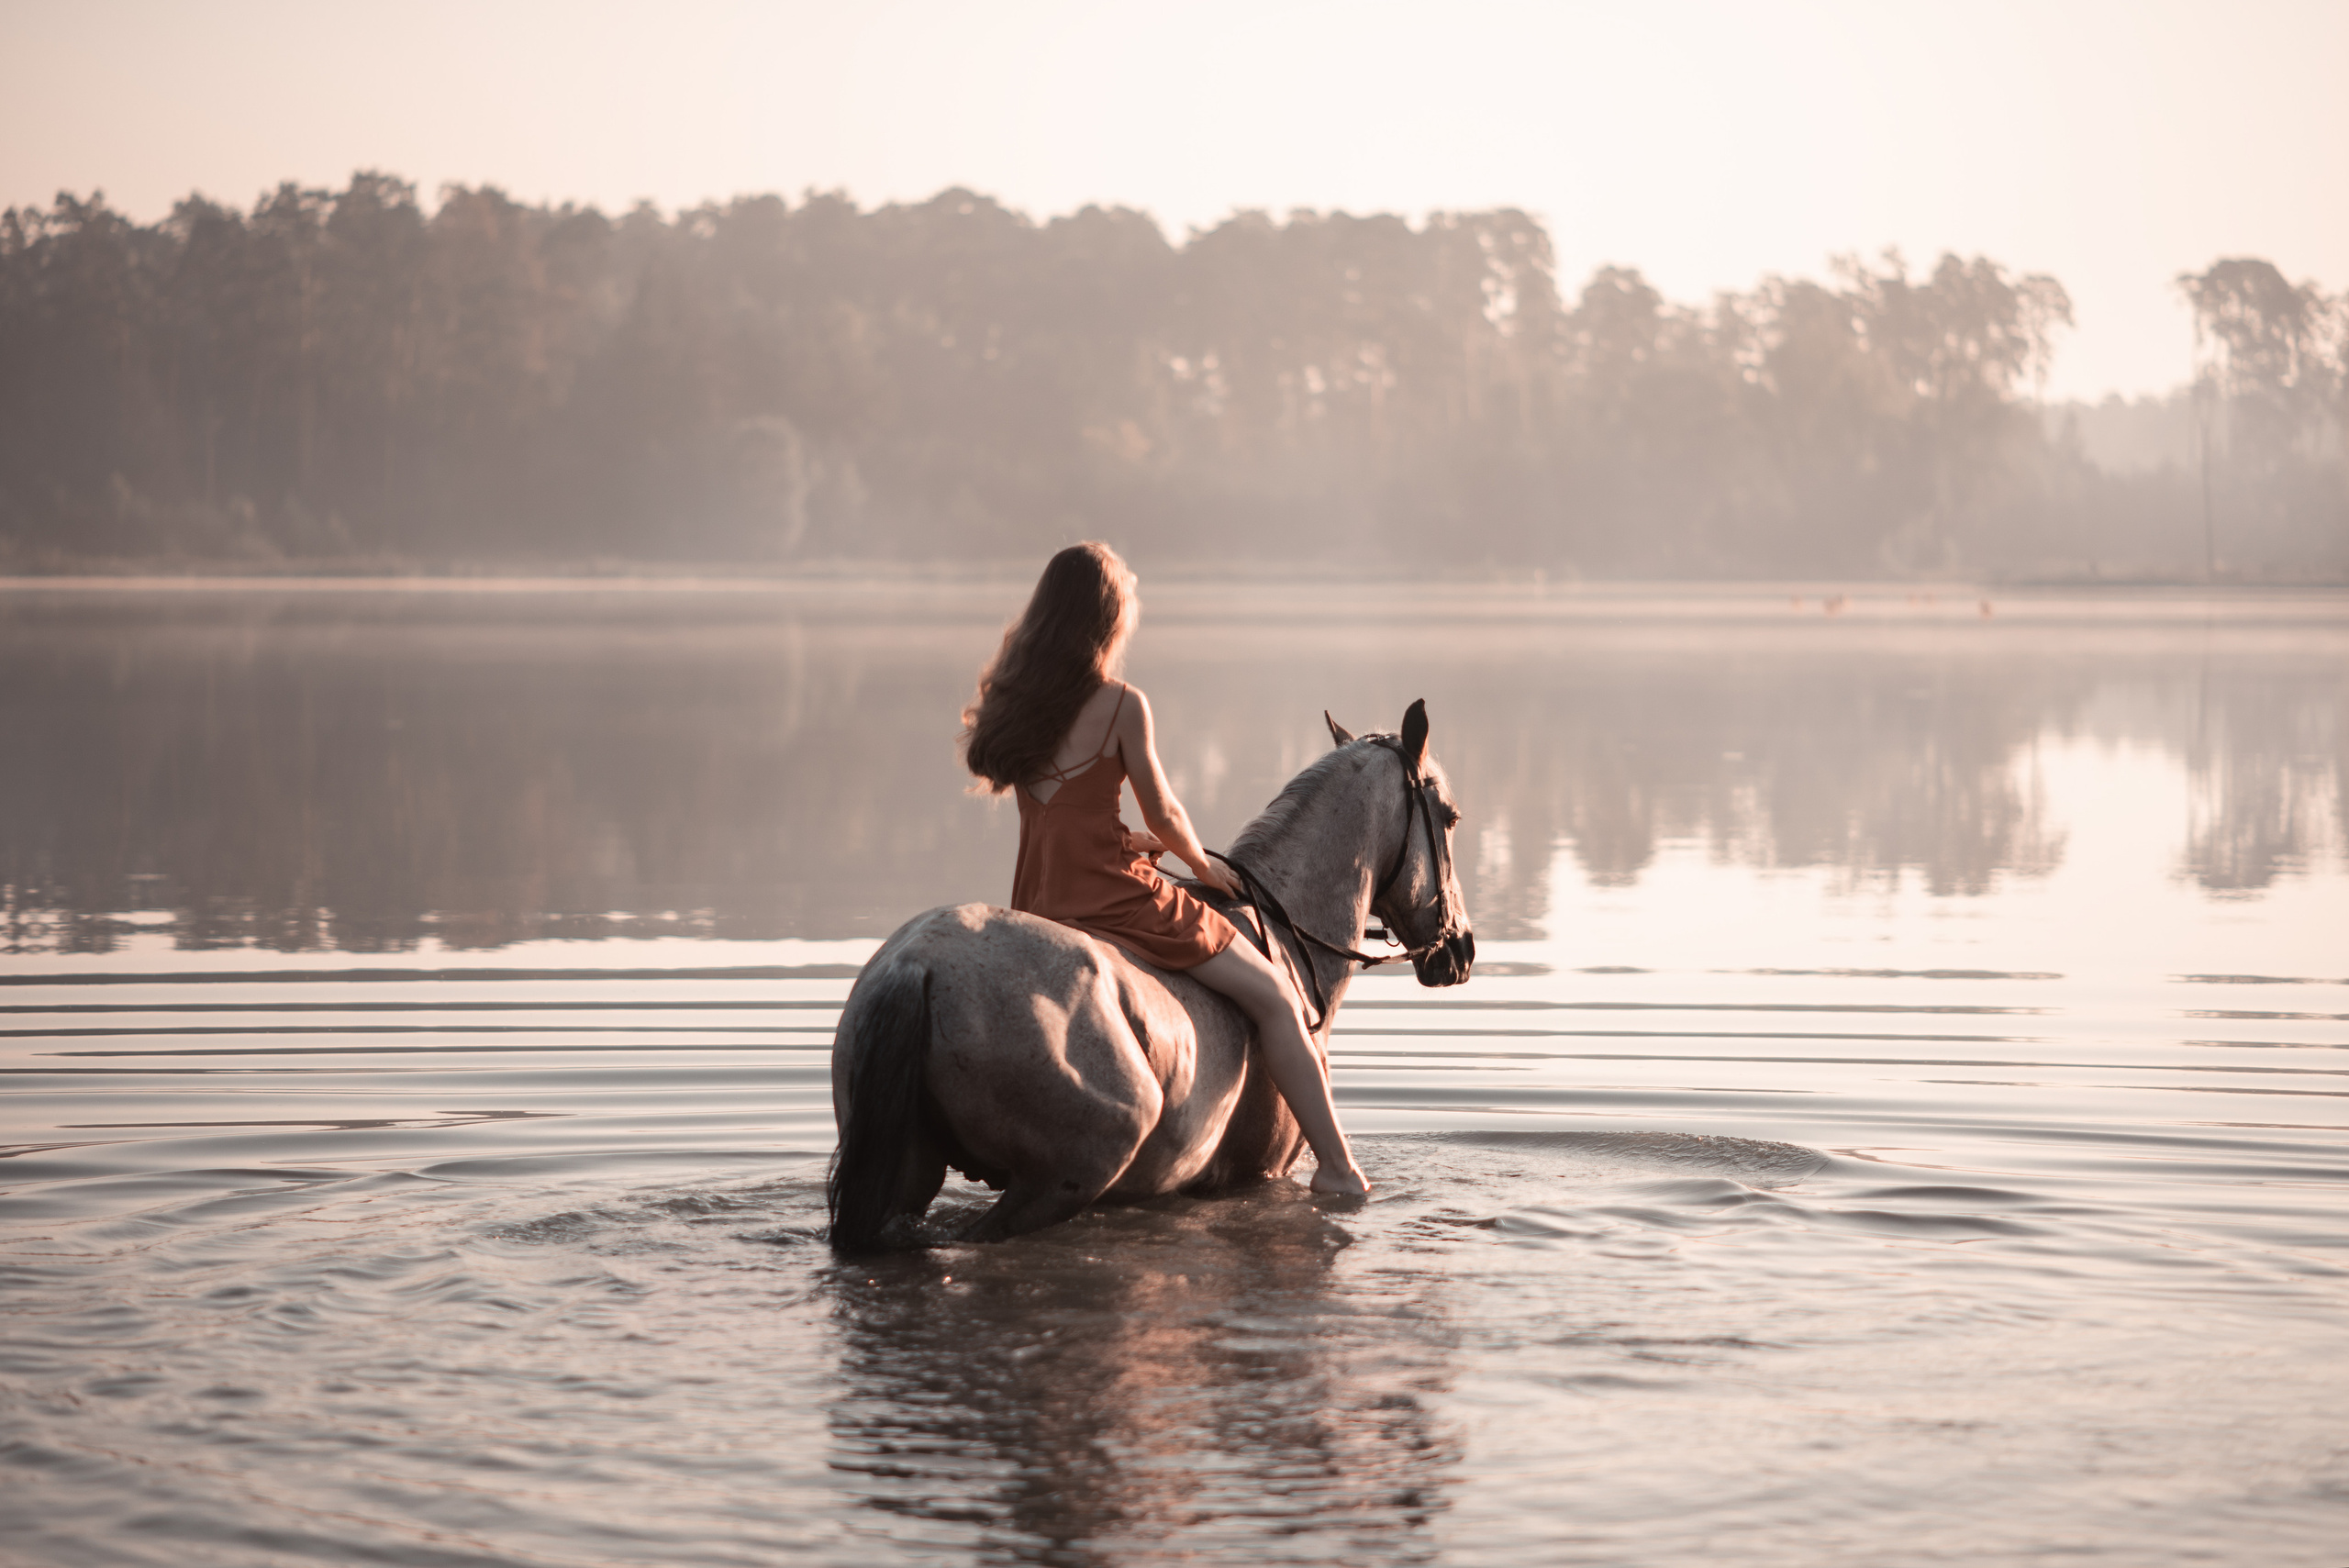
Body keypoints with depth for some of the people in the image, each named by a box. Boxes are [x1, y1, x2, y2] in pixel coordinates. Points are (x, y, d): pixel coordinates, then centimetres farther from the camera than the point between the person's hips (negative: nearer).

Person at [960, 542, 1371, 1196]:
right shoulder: (1122, 705, -12)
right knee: (1273, 998, 3)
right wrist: (1201, 862, 12)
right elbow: (1163, 812, -6)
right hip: (1113, 900, -8)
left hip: (1039, 907, 8)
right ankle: (1337, 1167, 0)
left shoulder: (1017, 699, 7)